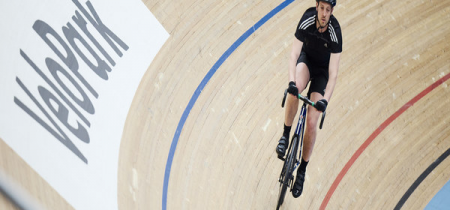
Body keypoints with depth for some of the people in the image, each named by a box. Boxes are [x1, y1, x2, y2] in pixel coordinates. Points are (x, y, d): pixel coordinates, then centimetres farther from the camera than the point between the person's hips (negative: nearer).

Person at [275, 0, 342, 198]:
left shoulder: (335, 32, -30)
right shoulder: (308, 19, -26)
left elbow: (333, 74, -30)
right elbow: (294, 54, -28)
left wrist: (325, 100, -41)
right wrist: (291, 81, -42)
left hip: (322, 69, -1)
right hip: (306, 58, 1)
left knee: (312, 123, -9)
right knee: (295, 89, -36)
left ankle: (302, 170, 7)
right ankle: (285, 135, -14)